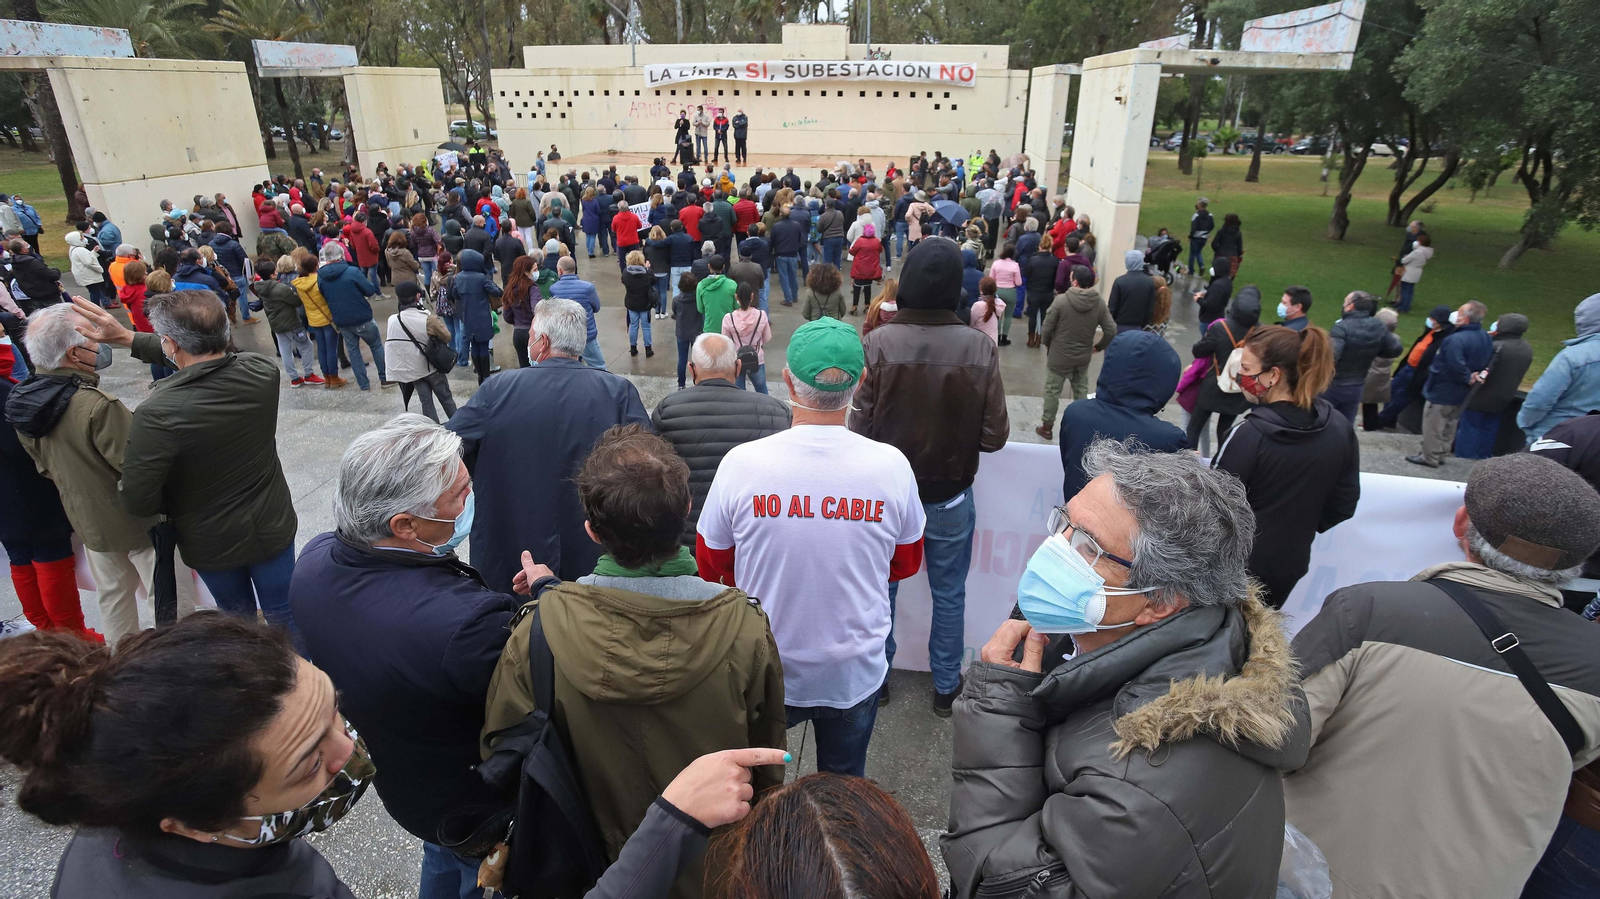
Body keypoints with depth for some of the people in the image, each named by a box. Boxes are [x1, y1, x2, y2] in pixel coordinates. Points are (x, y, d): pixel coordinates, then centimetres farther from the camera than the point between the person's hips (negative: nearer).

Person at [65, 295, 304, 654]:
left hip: (210, 541, -2)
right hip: (272, 529, 2)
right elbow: (203, 357, 3)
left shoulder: (157, 415, -31)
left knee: (237, 615, 24)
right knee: (283, 612, 20)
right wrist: (129, 338, 4)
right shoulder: (262, 371, -19)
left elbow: (136, 502, -23)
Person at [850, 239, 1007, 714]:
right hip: (951, 496, 1)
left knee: (881, 589, 19)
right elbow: (994, 436, -12)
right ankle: (945, 686, 34)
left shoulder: (878, 343, -20)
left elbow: (860, 429, -17)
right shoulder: (981, 348, -16)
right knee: (949, 595, 19)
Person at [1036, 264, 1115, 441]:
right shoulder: (1099, 303, -7)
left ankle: (1047, 427, 19)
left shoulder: (1061, 301, -19)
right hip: (1083, 357, 4)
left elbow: (1046, 328, -14)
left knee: (1052, 391, 10)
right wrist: (1098, 346, 10)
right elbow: (1111, 331, -7)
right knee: (1081, 391, 20)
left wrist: (1047, 345, 6)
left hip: (1059, 356, -4)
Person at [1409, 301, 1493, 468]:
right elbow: (1488, 361, 11)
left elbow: (1456, 366, -34)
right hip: (1461, 393, 9)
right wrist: (1475, 375, -1)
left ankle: (1429, 457, 12)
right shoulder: (1486, 338, 3)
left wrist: (1468, 378, -17)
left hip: (1442, 391, -9)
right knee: (1450, 424, 20)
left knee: (1433, 425, 4)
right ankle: (1440, 454, 31)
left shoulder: (1456, 339, -29)